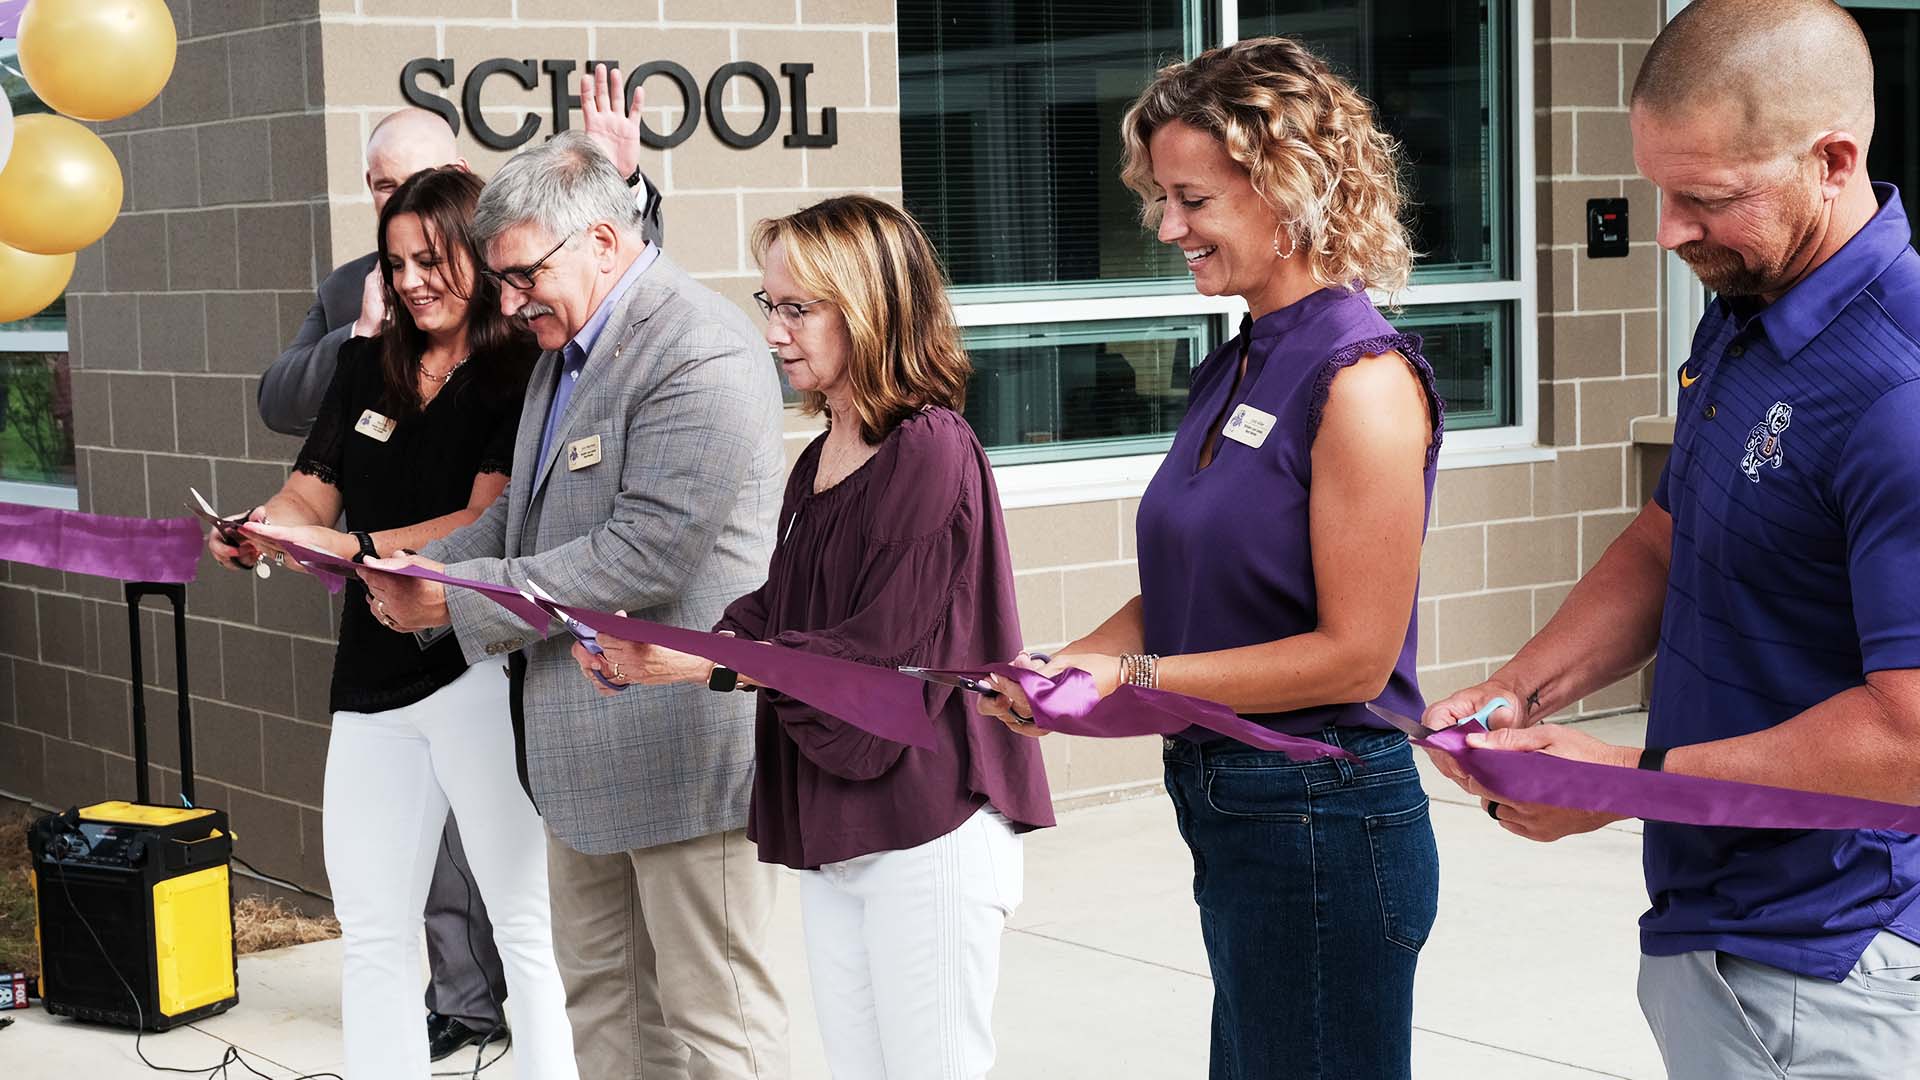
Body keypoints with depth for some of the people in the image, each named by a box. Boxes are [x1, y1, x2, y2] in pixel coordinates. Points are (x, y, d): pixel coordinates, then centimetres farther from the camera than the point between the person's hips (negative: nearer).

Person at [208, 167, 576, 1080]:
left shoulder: (522, 379, -7)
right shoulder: (368, 367, 14)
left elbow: (489, 525, -16)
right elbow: (311, 491, 14)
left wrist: (350, 547, -25)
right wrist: (258, 530, -9)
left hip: (481, 673, -7)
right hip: (374, 680, 7)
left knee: (526, 928, -2)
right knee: (371, 937, 12)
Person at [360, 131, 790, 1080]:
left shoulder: (702, 358, -19)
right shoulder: (565, 344, 13)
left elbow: (645, 554, -24)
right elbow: (527, 507, 22)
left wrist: (461, 601, -18)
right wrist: (424, 571, 2)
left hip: (682, 742, -10)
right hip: (587, 742, 10)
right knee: (598, 999, 17)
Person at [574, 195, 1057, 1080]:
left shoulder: (932, 453, -15)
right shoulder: (818, 461, 13)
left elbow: (883, 659, -20)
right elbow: (775, 615, 10)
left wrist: (702, 666, -21)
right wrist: (653, 655, -6)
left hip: (924, 830, -8)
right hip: (828, 829, 8)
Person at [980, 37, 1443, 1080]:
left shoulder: (1362, 378, -15)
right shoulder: (1233, 370, 11)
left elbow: (1354, 654, -18)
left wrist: (1132, 676, -18)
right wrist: (1064, 669, -3)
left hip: (1321, 821, -8)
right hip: (1226, 813, 8)